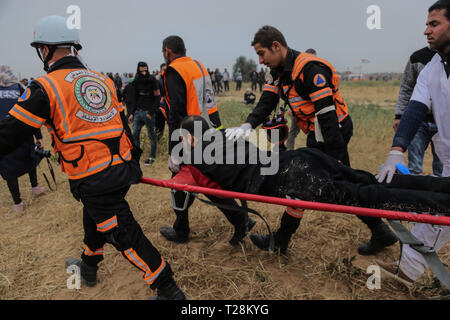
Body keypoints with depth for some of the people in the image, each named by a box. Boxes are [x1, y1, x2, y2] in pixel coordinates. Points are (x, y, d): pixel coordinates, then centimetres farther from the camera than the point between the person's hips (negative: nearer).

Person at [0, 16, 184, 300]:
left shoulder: (46, 88, -9)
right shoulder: (103, 80, 11)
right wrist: (134, 161, 23)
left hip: (94, 180, -8)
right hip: (122, 168, 8)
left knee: (125, 236, 3)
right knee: (94, 216, 29)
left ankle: (168, 289, 13)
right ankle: (88, 266, 53)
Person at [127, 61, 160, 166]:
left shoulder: (152, 81, -5)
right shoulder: (136, 82, 9)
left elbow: (157, 98, -7)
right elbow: (134, 99, 15)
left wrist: (150, 112, -12)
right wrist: (131, 113, 9)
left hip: (148, 112, -5)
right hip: (138, 111, 5)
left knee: (151, 135, 2)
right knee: (135, 134, 5)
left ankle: (152, 157, 11)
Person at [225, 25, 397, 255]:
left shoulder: (309, 69, -22)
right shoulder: (280, 72, 8)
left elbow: (327, 115, -25)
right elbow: (267, 102, 0)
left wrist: (337, 158, -25)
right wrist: (248, 125, -19)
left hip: (333, 133, -9)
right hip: (318, 135, 10)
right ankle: (380, 232, 26)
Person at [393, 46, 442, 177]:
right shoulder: (417, 57, 6)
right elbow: (405, 90, 8)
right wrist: (399, 115, 0)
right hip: (419, 121, 0)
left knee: (441, 171, 6)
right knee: (414, 168, 1)